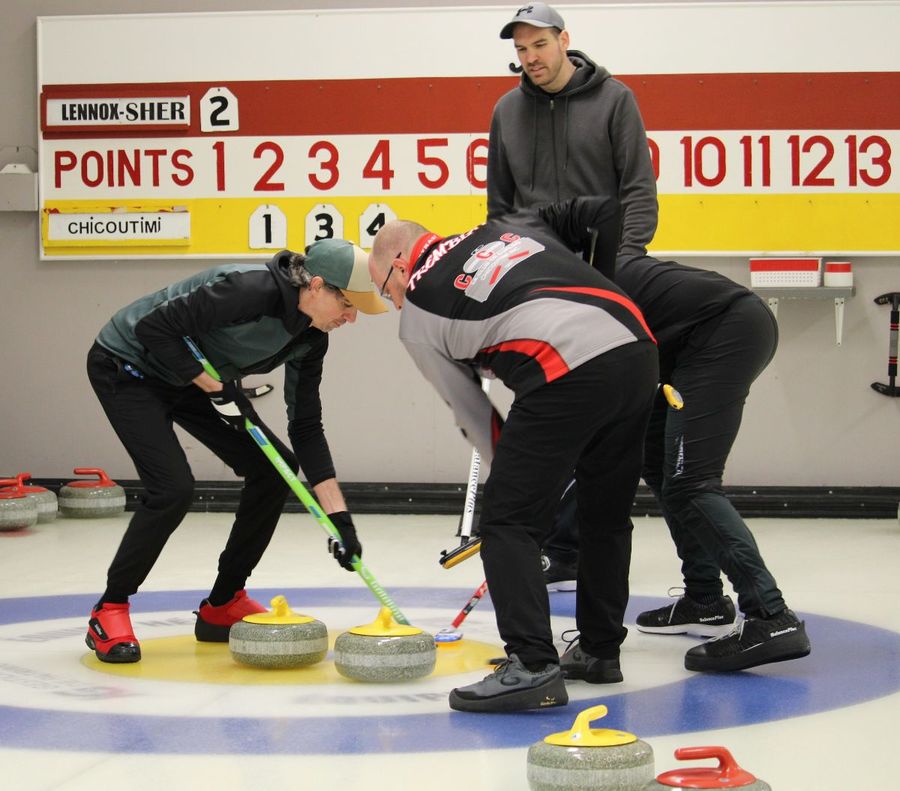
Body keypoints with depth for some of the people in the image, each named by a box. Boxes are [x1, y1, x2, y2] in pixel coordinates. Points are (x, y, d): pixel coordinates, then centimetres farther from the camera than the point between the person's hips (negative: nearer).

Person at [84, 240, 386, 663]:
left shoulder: (309, 337, -8)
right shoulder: (251, 288, -33)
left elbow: (306, 428, -3)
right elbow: (153, 327, -29)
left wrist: (339, 517, -9)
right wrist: (217, 389, -24)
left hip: (188, 376, 8)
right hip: (128, 365, -8)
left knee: (273, 468, -2)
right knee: (173, 488, -23)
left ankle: (222, 606, 10)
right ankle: (109, 612, -4)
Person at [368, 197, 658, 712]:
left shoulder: (417, 316, 16)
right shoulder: (511, 225, 30)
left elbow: (472, 414, 21)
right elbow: (604, 213, 32)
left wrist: (509, 470, 33)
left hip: (565, 374, -7)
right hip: (638, 351, 7)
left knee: (509, 523, 3)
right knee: (607, 516, 21)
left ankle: (533, 667, -7)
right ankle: (601, 651, 31)